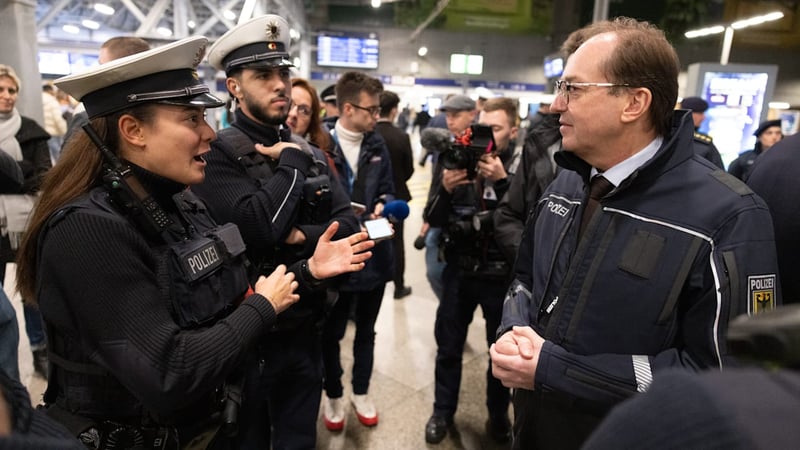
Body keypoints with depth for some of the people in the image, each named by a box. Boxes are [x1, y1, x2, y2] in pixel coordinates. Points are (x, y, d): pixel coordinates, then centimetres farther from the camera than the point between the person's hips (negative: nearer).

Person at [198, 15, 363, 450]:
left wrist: (300, 236, -18)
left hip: (305, 330, 5)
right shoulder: (218, 152, -13)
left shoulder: (311, 154, 6)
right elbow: (258, 227, -28)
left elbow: (349, 227, -1)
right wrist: (291, 161, -17)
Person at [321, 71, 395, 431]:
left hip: (374, 252, 5)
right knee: (332, 331, 16)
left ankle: (361, 393, 40)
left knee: (366, 330, 20)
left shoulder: (377, 145, 3)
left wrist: (383, 205, -10)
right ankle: (333, 394, 39)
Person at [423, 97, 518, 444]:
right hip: (459, 270, 2)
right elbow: (434, 219, -2)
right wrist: (445, 189, -21)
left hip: (501, 275, -2)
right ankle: (443, 411, 35)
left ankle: (498, 413, 40)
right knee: (448, 346, 14)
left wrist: (502, 181, -30)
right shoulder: (460, 162, 0)